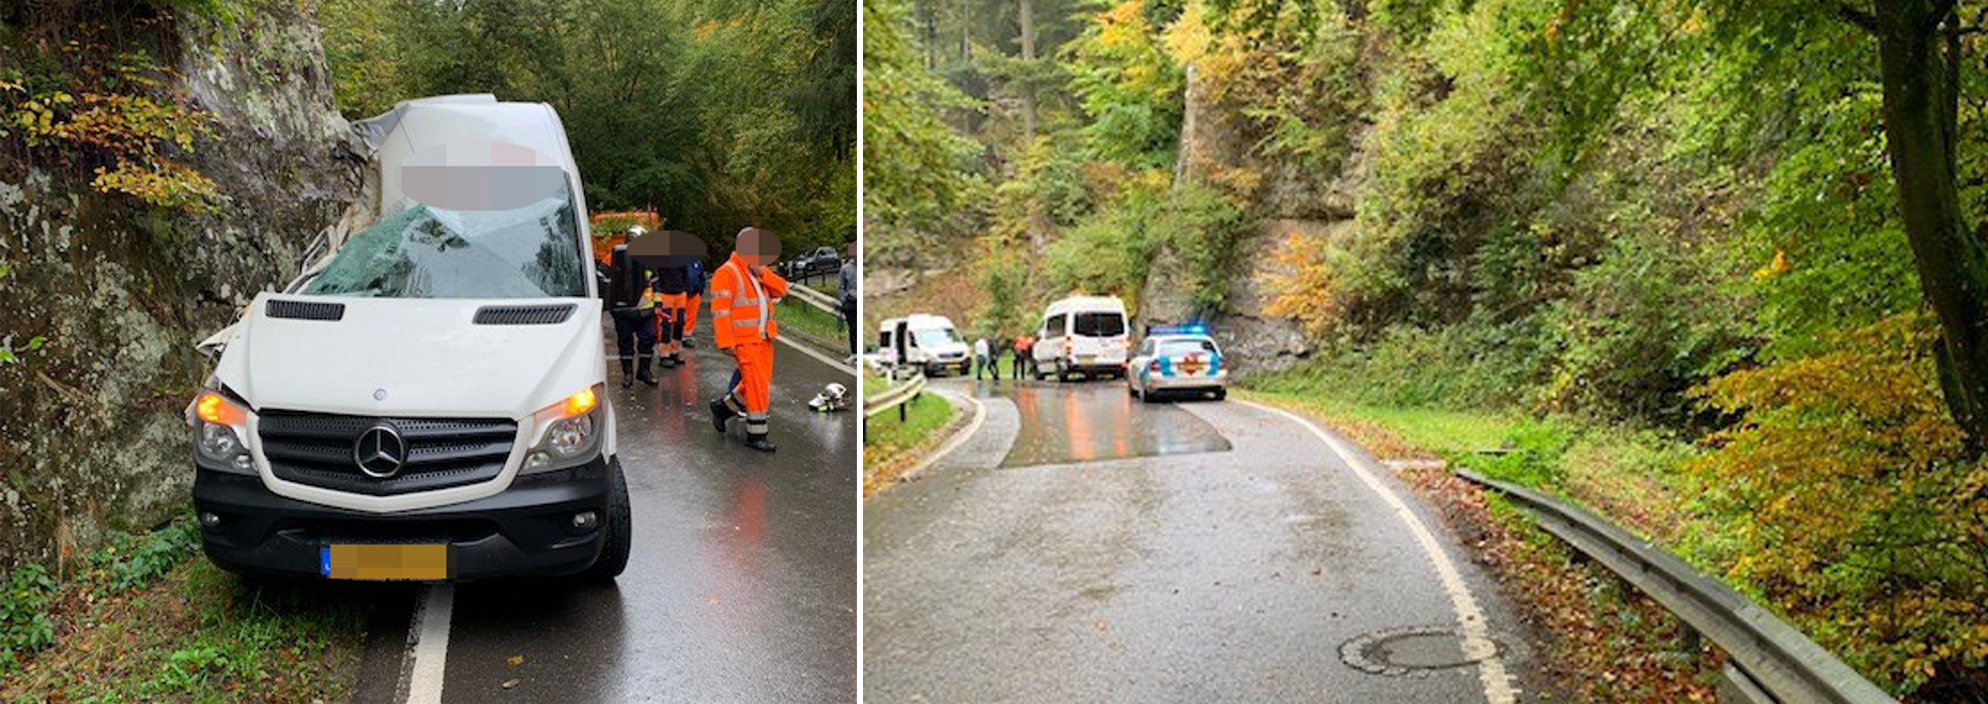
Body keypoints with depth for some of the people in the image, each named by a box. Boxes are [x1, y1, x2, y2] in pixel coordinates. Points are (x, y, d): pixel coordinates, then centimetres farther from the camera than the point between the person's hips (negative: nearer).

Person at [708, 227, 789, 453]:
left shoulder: (758, 272, 16)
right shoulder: (727, 273, -9)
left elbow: (781, 289, 5)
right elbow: (720, 309, -15)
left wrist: (762, 273, -11)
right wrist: (726, 342, -20)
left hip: (763, 338, 8)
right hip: (743, 340, -8)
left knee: (760, 383, 14)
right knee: (758, 386, -10)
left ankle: (723, 407, 33)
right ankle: (756, 435, 0)